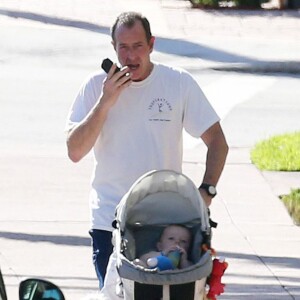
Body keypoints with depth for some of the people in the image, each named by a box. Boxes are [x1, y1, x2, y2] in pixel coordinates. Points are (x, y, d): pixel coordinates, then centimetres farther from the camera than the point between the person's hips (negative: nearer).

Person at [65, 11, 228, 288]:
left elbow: (217, 141, 1)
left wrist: (207, 191, -13)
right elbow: (75, 151, -8)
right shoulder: (96, 86, -1)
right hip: (109, 221, 0)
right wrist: (105, 102, -17)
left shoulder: (180, 83, -3)